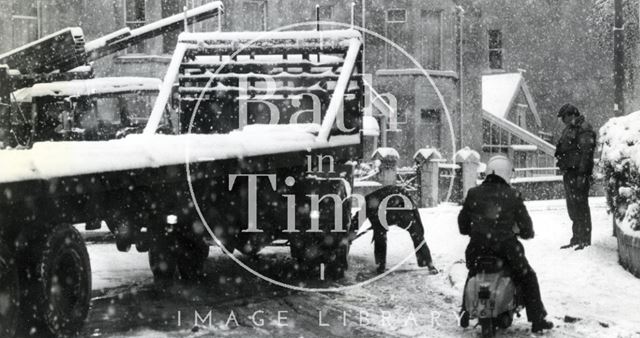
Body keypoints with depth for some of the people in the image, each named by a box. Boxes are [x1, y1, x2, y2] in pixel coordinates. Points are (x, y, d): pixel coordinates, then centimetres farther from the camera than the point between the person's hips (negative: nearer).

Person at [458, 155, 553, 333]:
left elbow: (463, 221, 11)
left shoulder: (473, 193, 3)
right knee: (528, 278, 14)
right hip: (506, 246, -3)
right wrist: (527, 232, 24)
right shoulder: (513, 195, -3)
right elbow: (525, 224, 2)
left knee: (472, 275, 30)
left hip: (478, 247, 3)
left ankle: (465, 314, 33)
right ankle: (537, 320, 13)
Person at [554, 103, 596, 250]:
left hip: (578, 173, -9)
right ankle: (576, 238, 21)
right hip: (569, 172, 9)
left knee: (580, 206, -6)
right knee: (572, 207, 13)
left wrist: (581, 174, -22)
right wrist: (564, 170, 18)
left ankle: (585, 240, -1)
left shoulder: (584, 129, -11)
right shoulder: (569, 130, 18)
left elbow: (586, 152, -18)